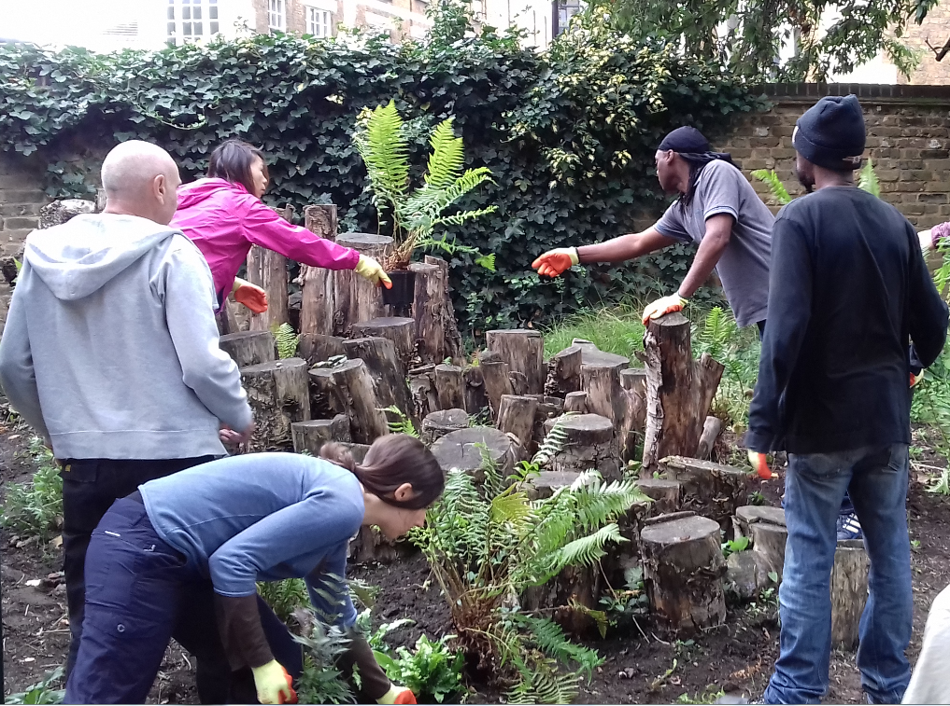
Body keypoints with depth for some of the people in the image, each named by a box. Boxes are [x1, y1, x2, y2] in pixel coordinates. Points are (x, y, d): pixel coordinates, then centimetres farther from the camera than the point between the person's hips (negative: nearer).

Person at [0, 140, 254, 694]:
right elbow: (202, 363, -16)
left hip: (86, 464, 4)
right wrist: (240, 417, 2)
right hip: (175, 459, -4)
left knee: (94, 613, 14)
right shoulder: (170, 254, -11)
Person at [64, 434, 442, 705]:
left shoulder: (334, 512, 13)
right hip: (143, 551, -10)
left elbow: (337, 614, 26)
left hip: (188, 561, 10)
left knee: (283, 665, 11)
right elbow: (233, 560, -25)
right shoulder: (341, 505, -18)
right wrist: (262, 662, -16)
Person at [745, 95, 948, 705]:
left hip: (823, 420, -5)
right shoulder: (895, 223, 4)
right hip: (887, 419, 5)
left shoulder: (800, 219, -11)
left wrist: (764, 425, -16)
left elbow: (786, 330, -20)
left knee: (809, 559, 3)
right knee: (891, 553, 14)